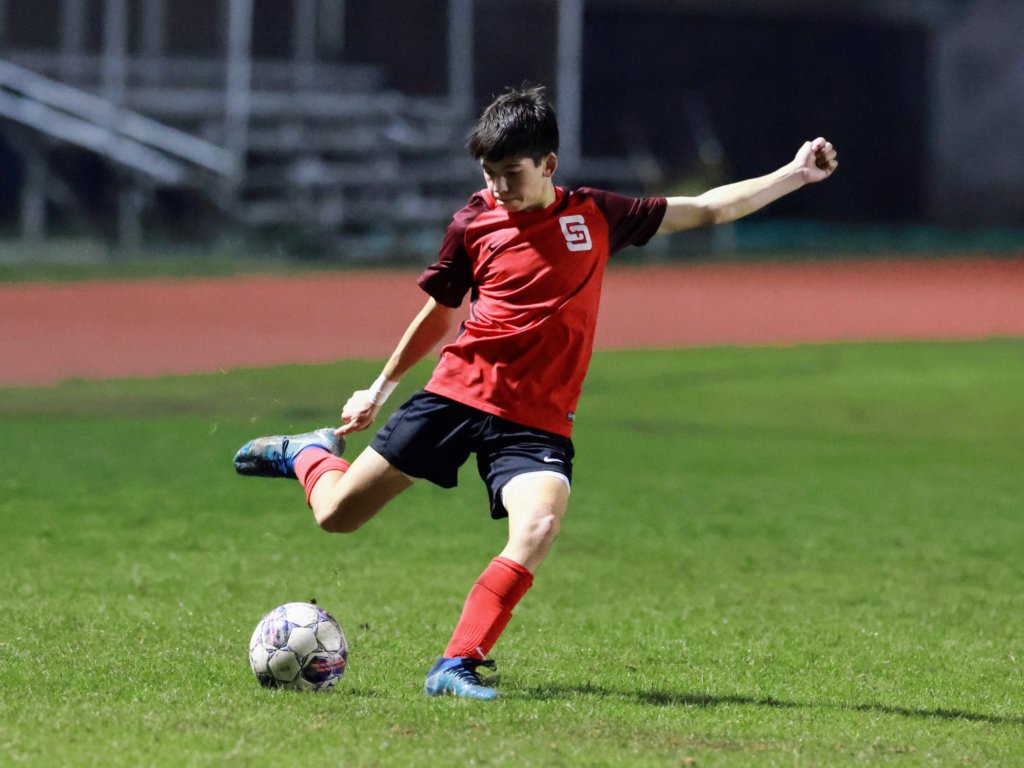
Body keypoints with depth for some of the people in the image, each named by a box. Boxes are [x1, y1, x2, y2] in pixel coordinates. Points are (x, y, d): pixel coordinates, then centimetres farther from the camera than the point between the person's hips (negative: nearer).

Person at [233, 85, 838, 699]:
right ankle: (312, 453, 36)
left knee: (539, 528, -29)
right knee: (337, 514, 0)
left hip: (537, 421, 0)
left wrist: (793, 176, 4)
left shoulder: (596, 216, 5)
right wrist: (382, 388, 24)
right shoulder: (474, 223, 3)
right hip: (458, 394, 0)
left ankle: (457, 666, -22)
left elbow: (708, 210, 11)